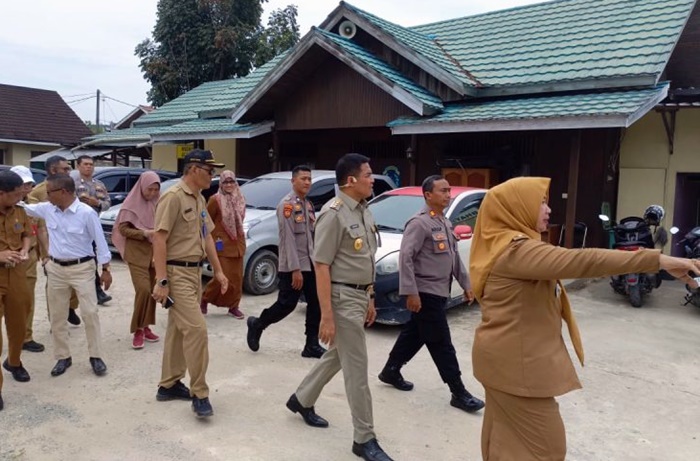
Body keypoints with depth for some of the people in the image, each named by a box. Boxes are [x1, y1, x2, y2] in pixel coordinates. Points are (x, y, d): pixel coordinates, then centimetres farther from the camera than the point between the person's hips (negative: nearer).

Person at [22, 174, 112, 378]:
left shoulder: (86, 213, -15)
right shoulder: (47, 209, 0)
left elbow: (100, 241, -10)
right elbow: (24, 208, 17)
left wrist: (105, 270, -8)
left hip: (82, 268, -5)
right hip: (56, 269, 5)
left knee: (90, 313, -2)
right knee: (57, 316, 10)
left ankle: (96, 357, 10)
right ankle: (63, 357, 24)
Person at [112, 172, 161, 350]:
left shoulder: (158, 204, 7)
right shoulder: (131, 203, -5)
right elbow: (122, 228, -7)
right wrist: (144, 233, -18)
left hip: (155, 252, 5)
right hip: (137, 253, -5)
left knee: (152, 291, 5)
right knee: (143, 289, -14)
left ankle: (146, 327, 18)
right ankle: (138, 330, -1)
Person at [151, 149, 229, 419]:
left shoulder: (199, 200, 13)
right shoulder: (173, 197, -14)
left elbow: (207, 237, 20)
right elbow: (159, 239, -18)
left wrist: (218, 271, 17)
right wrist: (161, 280, -22)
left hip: (195, 271, 9)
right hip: (177, 272, -9)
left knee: (179, 330, 15)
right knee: (196, 328, -12)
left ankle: (169, 385, 27)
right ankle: (199, 393, -1)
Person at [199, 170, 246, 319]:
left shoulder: (240, 199, 8)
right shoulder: (215, 199, -10)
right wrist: (213, 237, -2)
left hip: (237, 243, 6)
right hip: (222, 244, -6)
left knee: (237, 277, 7)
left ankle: (234, 306, 17)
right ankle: (205, 299, 17)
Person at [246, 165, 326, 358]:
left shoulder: (308, 204, 14)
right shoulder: (287, 204, -12)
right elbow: (289, 239, -18)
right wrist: (295, 269, -21)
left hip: (310, 264, 8)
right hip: (292, 266, -8)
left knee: (316, 304, 5)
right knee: (287, 304, 0)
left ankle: (312, 345, 13)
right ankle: (257, 324, 24)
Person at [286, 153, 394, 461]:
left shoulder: (364, 211, 10)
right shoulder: (334, 213, -17)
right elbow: (321, 266, -19)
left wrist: (370, 298, 18)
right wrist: (326, 315, -21)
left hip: (360, 296, 9)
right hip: (343, 298, -9)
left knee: (337, 356, 21)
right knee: (357, 368, 0)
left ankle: (301, 400, 41)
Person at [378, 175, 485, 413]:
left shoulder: (445, 223, 14)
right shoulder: (419, 223, -16)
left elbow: (454, 256, 20)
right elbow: (405, 258, -21)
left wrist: (465, 283, 18)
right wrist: (411, 292, -25)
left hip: (438, 292, 9)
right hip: (425, 293, -9)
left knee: (414, 333, 18)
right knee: (441, 343, -2)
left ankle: (391, 371, 33)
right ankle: (459, 393, 6)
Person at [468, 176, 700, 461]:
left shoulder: (504, 246, 10)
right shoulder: (516, 250, -23)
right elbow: (577, 260, -34)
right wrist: (657, 259, -37)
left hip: (508, 357, 10)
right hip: (515, 362, -10)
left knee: (506, 434, 20)